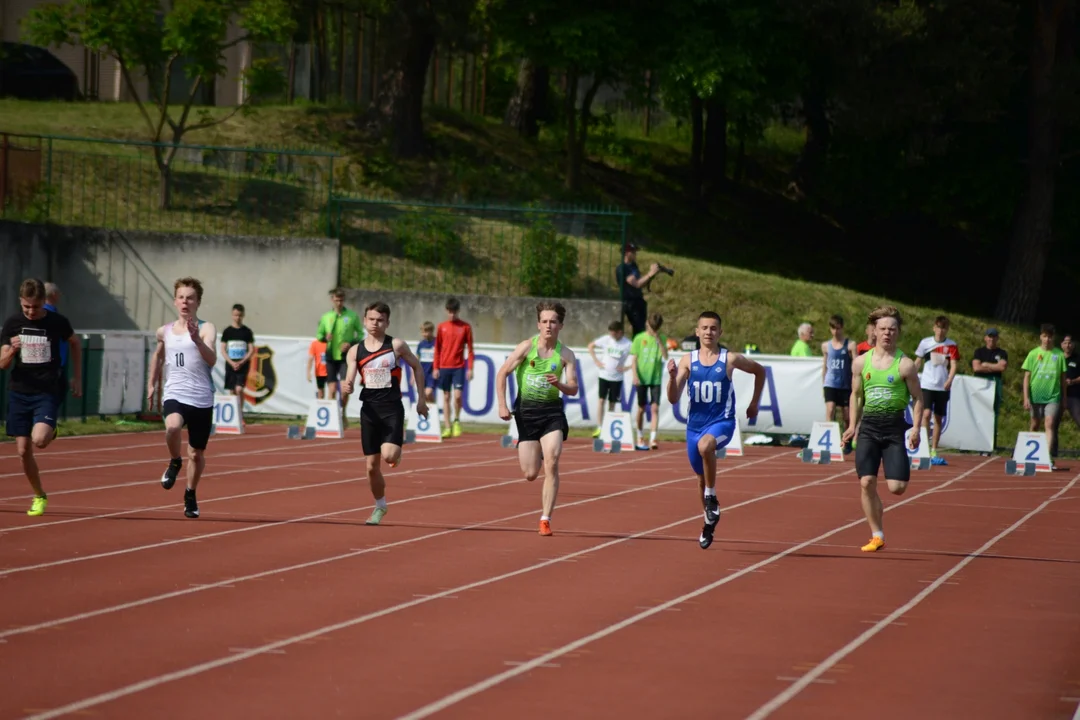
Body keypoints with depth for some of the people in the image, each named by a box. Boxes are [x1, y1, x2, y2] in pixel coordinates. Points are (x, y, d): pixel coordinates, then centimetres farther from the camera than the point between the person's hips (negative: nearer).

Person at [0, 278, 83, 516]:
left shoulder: (57, 322, -7)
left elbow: (74, 344, 14)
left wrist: (77, 378, 14)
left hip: (47, 392, -3)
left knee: (39, 440, -24)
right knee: (23, 450, 3)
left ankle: (52, 431, 13)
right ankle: (39, 496, 22)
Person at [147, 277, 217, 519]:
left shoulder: (206, 329, -4)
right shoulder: (165, 332, 9)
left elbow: (211, 359, -21)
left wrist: (197, 339, -35)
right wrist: (151, 383, 28)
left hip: (202, 399, -1)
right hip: (174, 395, 1)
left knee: (197, 454, 10)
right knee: (173, 427, -33)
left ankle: (190, 495, 35)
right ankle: (174, 462, -3)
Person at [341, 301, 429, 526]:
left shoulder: (396, 346, -3)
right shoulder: (355, 351, 2)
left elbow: (417, 367, 9)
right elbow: (349, 381, -3)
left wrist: (421, 398, 8)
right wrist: (346, 388, -28)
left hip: (392, 408, -3)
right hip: (369, 409, 3)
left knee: (388, 456, -23)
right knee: (372, 466, 6)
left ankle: (397, 451, 15)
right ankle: (380, 505, 28)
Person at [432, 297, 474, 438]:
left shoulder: (465, 327, 1)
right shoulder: (442, 327, 6)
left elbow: (470, 348, 3)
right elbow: (437, 348, 10)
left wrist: (470, 368, -2)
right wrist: (435, 367, 5)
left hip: (459, 367, -2)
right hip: (444, 367, 2)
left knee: (457, 395, -12)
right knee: (446, 396, 5)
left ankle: (457, 421, 13)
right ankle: (448, 427, 11)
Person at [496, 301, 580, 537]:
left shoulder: (566, 354, -1)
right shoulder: (527, 346, -5)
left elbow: (573, 389, -2)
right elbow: (502, 373, -2)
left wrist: (559, 384, -24)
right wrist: (502, 404, -9)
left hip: (552, 410, 0)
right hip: (526, 409, 0)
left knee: (551, 464, -16)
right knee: (530, 474, 1)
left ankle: (546, 519, -10)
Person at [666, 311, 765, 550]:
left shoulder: (730, 359, -5)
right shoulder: (687, 360, -1)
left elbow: (759, 371, 14)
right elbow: (673, 399, -5)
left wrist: (754, 403, 14)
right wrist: (673, 376, -22)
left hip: (722, 422, -4)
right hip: (694, 425, 4)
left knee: (705, 445, -37)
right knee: (701, 477, 16)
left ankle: (712, 498, -19)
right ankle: (709, 521, 39)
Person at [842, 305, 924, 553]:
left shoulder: (905, 364, -4)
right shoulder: (861, 362, 6)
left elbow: (918, 398, 0)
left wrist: (916, 428, -10)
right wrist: (853, 425, 6)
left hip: (894, 426, -3)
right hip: (869, 425, 3)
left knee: (896, 487, -11)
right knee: (867, 482, -7)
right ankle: (877, 535, 4)